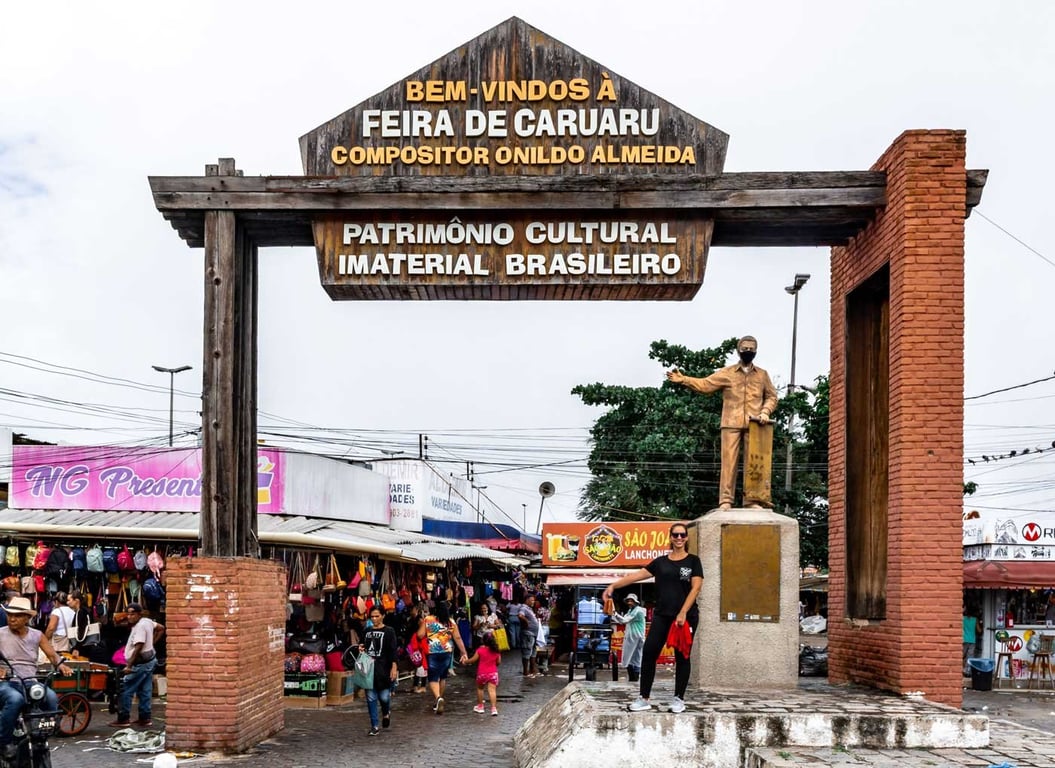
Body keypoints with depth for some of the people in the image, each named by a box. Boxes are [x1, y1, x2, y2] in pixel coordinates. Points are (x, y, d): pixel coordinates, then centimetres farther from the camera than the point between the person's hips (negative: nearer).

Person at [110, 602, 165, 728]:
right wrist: (152, 643, 16)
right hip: (149, 660, 10)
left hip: (141, 664, -10)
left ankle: (123, 719, -1)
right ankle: (145, 718, 16)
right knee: (145, 691, 12)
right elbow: (161, 628, 21)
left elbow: (138, 648, -27)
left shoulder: (140, 626, -21)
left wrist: (128, 666, -28)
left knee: (126, 691, -4)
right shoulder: (147, 621, 7)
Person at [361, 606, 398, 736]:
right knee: (371, 698, 2)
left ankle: (386, 713, 31)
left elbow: (393, 651, -5)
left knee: (384, 696, -4)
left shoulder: (389, 631, -1)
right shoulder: (367, 631, 12)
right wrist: (361, 649, 2)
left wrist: (394, 668, -12)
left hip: (383, 669, -4)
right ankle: (375, 726, 10)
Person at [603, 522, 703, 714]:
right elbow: (637, 575, 7)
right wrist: (614, 585, -1)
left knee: (682, 656, 3)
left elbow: (695, 588, -7)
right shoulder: (661, 561, 10)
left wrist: (683, 613, -15)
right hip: (661, 615, 3)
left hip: (686, 616, -3)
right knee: (649, 653, -3)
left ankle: (679, 699, 13)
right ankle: (644, 698, 3)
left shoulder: (693, 561, 2)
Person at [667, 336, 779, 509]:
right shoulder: (727, 373, 8)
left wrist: (765, 412, -2)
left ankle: (752, 501, 6)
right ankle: (725, 500, -3)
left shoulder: (762, 375, 14)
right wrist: (683, 380, -10)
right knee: (729, 462, -4)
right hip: (732, 424, -1)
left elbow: (771, 397, 17)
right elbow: (705, 385, 3)